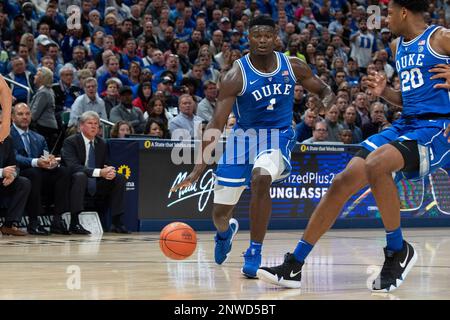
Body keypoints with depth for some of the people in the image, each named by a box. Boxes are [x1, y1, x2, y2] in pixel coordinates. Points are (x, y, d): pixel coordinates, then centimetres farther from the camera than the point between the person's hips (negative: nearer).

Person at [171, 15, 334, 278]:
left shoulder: (293, 66, -7)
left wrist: (328, 102, -18)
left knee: (261, 178, -35)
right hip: (244, 136, 0)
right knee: (220, 212, 3)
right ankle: (226, 232, 45)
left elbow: (325, 90, 8)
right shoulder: (236, 76, -16)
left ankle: (254, 254, -21)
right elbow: (217, 123, -18)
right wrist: (201, 166, -26)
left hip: (279, 135, 0)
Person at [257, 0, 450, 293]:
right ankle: (294, 266, 3)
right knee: (344, 181, -3)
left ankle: (398, 251, -16)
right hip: (405, 126, 8)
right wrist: (385, 91, 9)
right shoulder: (398, 46, 18)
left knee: (375, 163, -34)